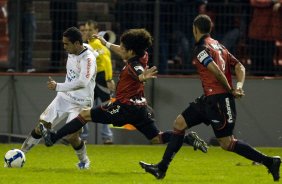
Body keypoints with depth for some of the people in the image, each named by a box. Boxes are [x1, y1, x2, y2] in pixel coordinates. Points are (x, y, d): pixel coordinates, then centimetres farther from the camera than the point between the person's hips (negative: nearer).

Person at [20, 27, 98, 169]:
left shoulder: (89, 58, -22)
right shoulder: (71, 54, 2)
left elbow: (82, 82, -34)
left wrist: (58, 87, -30)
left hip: (80, 103, -7)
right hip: (64, 98, 7)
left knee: (72, 136, -14)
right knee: (42, 125, 0)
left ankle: (84, 161, 15)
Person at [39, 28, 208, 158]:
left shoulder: (134, 64, -20)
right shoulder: (141, 57, 6)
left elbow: (139, 73, -44)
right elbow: (123, 53, 27)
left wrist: (143, 77, -68)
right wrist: (106, 43, 39)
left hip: (126, 107, -9)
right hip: (140, 107, 9)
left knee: (85, 115, -1)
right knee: (157, 138, 11)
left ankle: (53, 138, 2)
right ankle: (188, 138, -8)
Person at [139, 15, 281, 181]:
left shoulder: (201, 48, -10)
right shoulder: (218, 45, 17)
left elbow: (217, 71, -23)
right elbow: (240, 67, 12)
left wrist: (230, 91, -12)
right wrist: (239, 86, -3)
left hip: (218, 99, -10)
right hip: (209, 99, 10)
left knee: (227, 143, -8)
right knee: (180, 123, 12)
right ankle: (161, 169, 15)